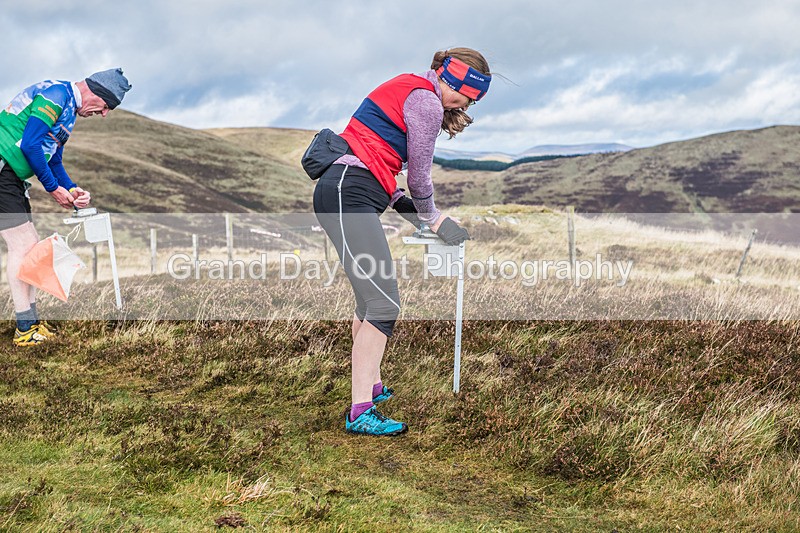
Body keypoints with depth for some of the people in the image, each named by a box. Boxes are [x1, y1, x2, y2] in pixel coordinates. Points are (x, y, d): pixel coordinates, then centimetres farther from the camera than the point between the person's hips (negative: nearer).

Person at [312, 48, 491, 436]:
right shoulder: (427, 101, -6)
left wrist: (422, 219, 18)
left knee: (371, 299, 18)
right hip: (348, 195, -11)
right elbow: (419, 178, -2)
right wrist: (434, 220, 16)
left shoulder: (407, 91, 25)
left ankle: (372, 387, 30)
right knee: (384, 304, -14)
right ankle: (360, 413, -13)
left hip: (343, 195, 11)